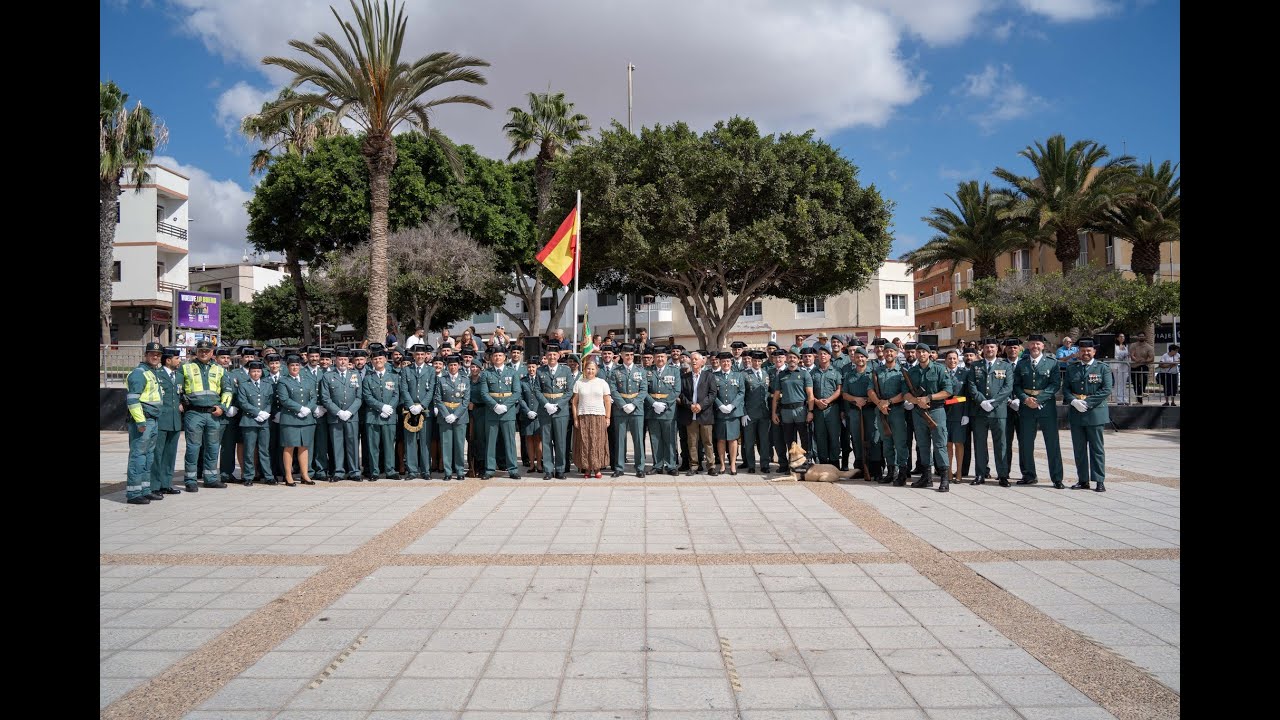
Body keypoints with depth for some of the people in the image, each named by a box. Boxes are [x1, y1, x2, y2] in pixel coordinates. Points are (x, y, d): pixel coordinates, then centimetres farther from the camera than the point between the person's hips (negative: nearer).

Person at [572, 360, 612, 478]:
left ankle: (597, 468, 3)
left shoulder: (602, 383, 7)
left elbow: (607, 401, 6)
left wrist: (607, 417, -1)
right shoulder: (579, 383, 7)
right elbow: (575, 402, 5)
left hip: (599, 416, 0)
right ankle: (587, 469, 5)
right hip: (583, 417, 0)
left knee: (598, 443, -3)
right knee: (584, 443, -1)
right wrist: (575, 418, -2)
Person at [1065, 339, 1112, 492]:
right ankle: (1083, 480, 13)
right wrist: (1074, 401, -12)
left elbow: (1106, 390, -7)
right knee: (1079, 448, 6)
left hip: (1095, 412, -3)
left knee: (1096, 448, 1)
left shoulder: (1102, 368, 1)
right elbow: (1066, 388, 7)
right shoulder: (1071, 368, 11)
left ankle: (1099, 481, 5)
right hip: (1076, 413, 3)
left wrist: (1087, 402, -14)